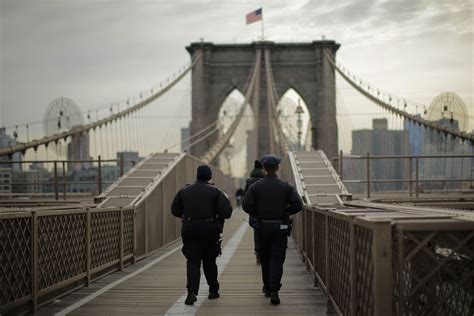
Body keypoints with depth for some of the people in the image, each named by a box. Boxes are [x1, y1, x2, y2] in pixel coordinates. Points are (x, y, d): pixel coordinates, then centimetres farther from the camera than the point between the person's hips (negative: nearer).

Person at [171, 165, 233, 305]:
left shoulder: (184, 191, 6)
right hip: (209, 230, -1)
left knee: (192, 262, -1)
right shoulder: (215, 191, -1)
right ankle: (213, 290, 26)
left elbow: (175, 210, 10)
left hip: (189, 229, 1)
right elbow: (226, 211, -11)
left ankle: (192, 292, -19)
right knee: (209, 261, 15)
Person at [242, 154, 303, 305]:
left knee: (265, 259, 16)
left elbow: (246, 205, -9)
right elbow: (298, 205, -10)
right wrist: (285, 212, 6)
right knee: (277, 260, -2)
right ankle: (274, 291, -14)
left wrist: (258, 214, 7)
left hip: (263, 226, 1)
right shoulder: (286, 186, -2)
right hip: (280, 227, -1)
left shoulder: (255, 186, -2)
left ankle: (267, 288, 26)